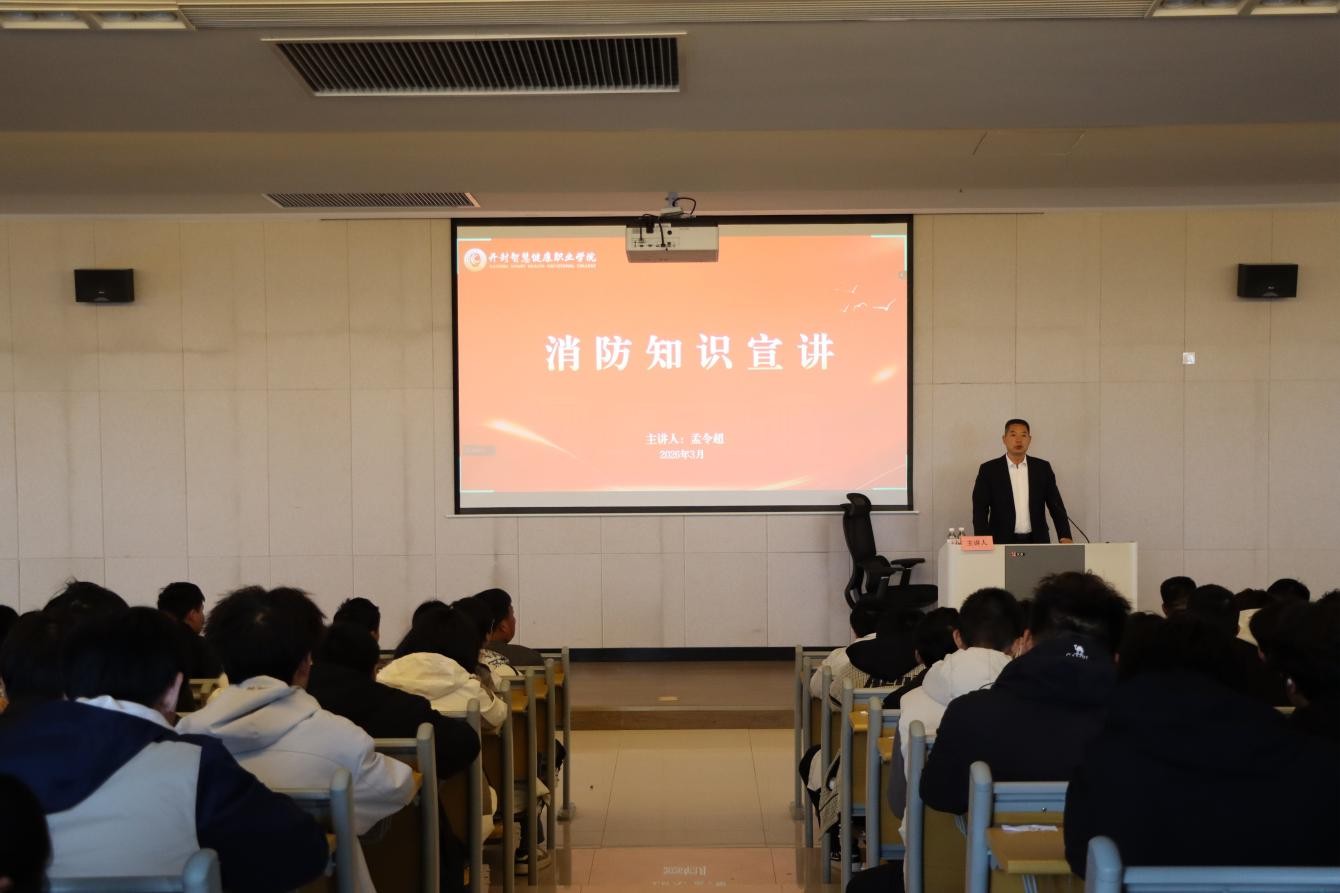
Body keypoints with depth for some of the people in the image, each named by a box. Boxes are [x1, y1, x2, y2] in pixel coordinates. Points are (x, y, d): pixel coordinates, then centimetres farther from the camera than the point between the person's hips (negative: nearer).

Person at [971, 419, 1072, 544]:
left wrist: (1065, 537, -8)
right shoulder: (989, 470, 0)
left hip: (1037, 542, 2)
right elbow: (980, 511, -3)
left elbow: (1056, 506, 6)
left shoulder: (1043, 468, 7)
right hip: (1002, 543, -2)